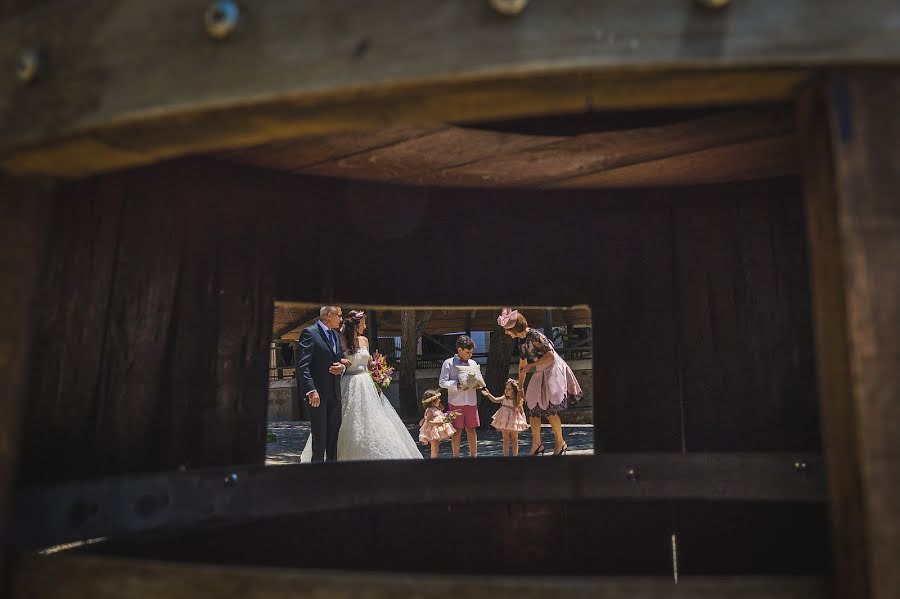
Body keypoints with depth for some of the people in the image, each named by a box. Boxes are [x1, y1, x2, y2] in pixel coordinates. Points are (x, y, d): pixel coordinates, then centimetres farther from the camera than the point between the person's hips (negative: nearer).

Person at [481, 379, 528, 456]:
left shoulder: (518, 401, -7)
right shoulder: (504, 399, 1)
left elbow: (522, 412, -2)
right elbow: (495, 400, -9)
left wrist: (524, 422, -10)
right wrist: (488, 394, -24)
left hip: (514, 422, -2)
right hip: (504, 422, 3)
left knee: (514, 440, 8)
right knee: (506, 440, 8)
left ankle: (515, 455, 15)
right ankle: (506, 455, 13)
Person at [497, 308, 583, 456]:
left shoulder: (535, 336, -22)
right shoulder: (521, 340, 5)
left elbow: (550, 356, -25)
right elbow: (522, 364, 15)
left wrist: (530, 366, -20)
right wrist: (519, 387, 18)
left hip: (553, 371, -9)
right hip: (540, 374, 9)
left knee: (549, 410, -10)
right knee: (532, 409, 4)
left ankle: (561, 443, 8)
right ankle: (536, 444, 15)